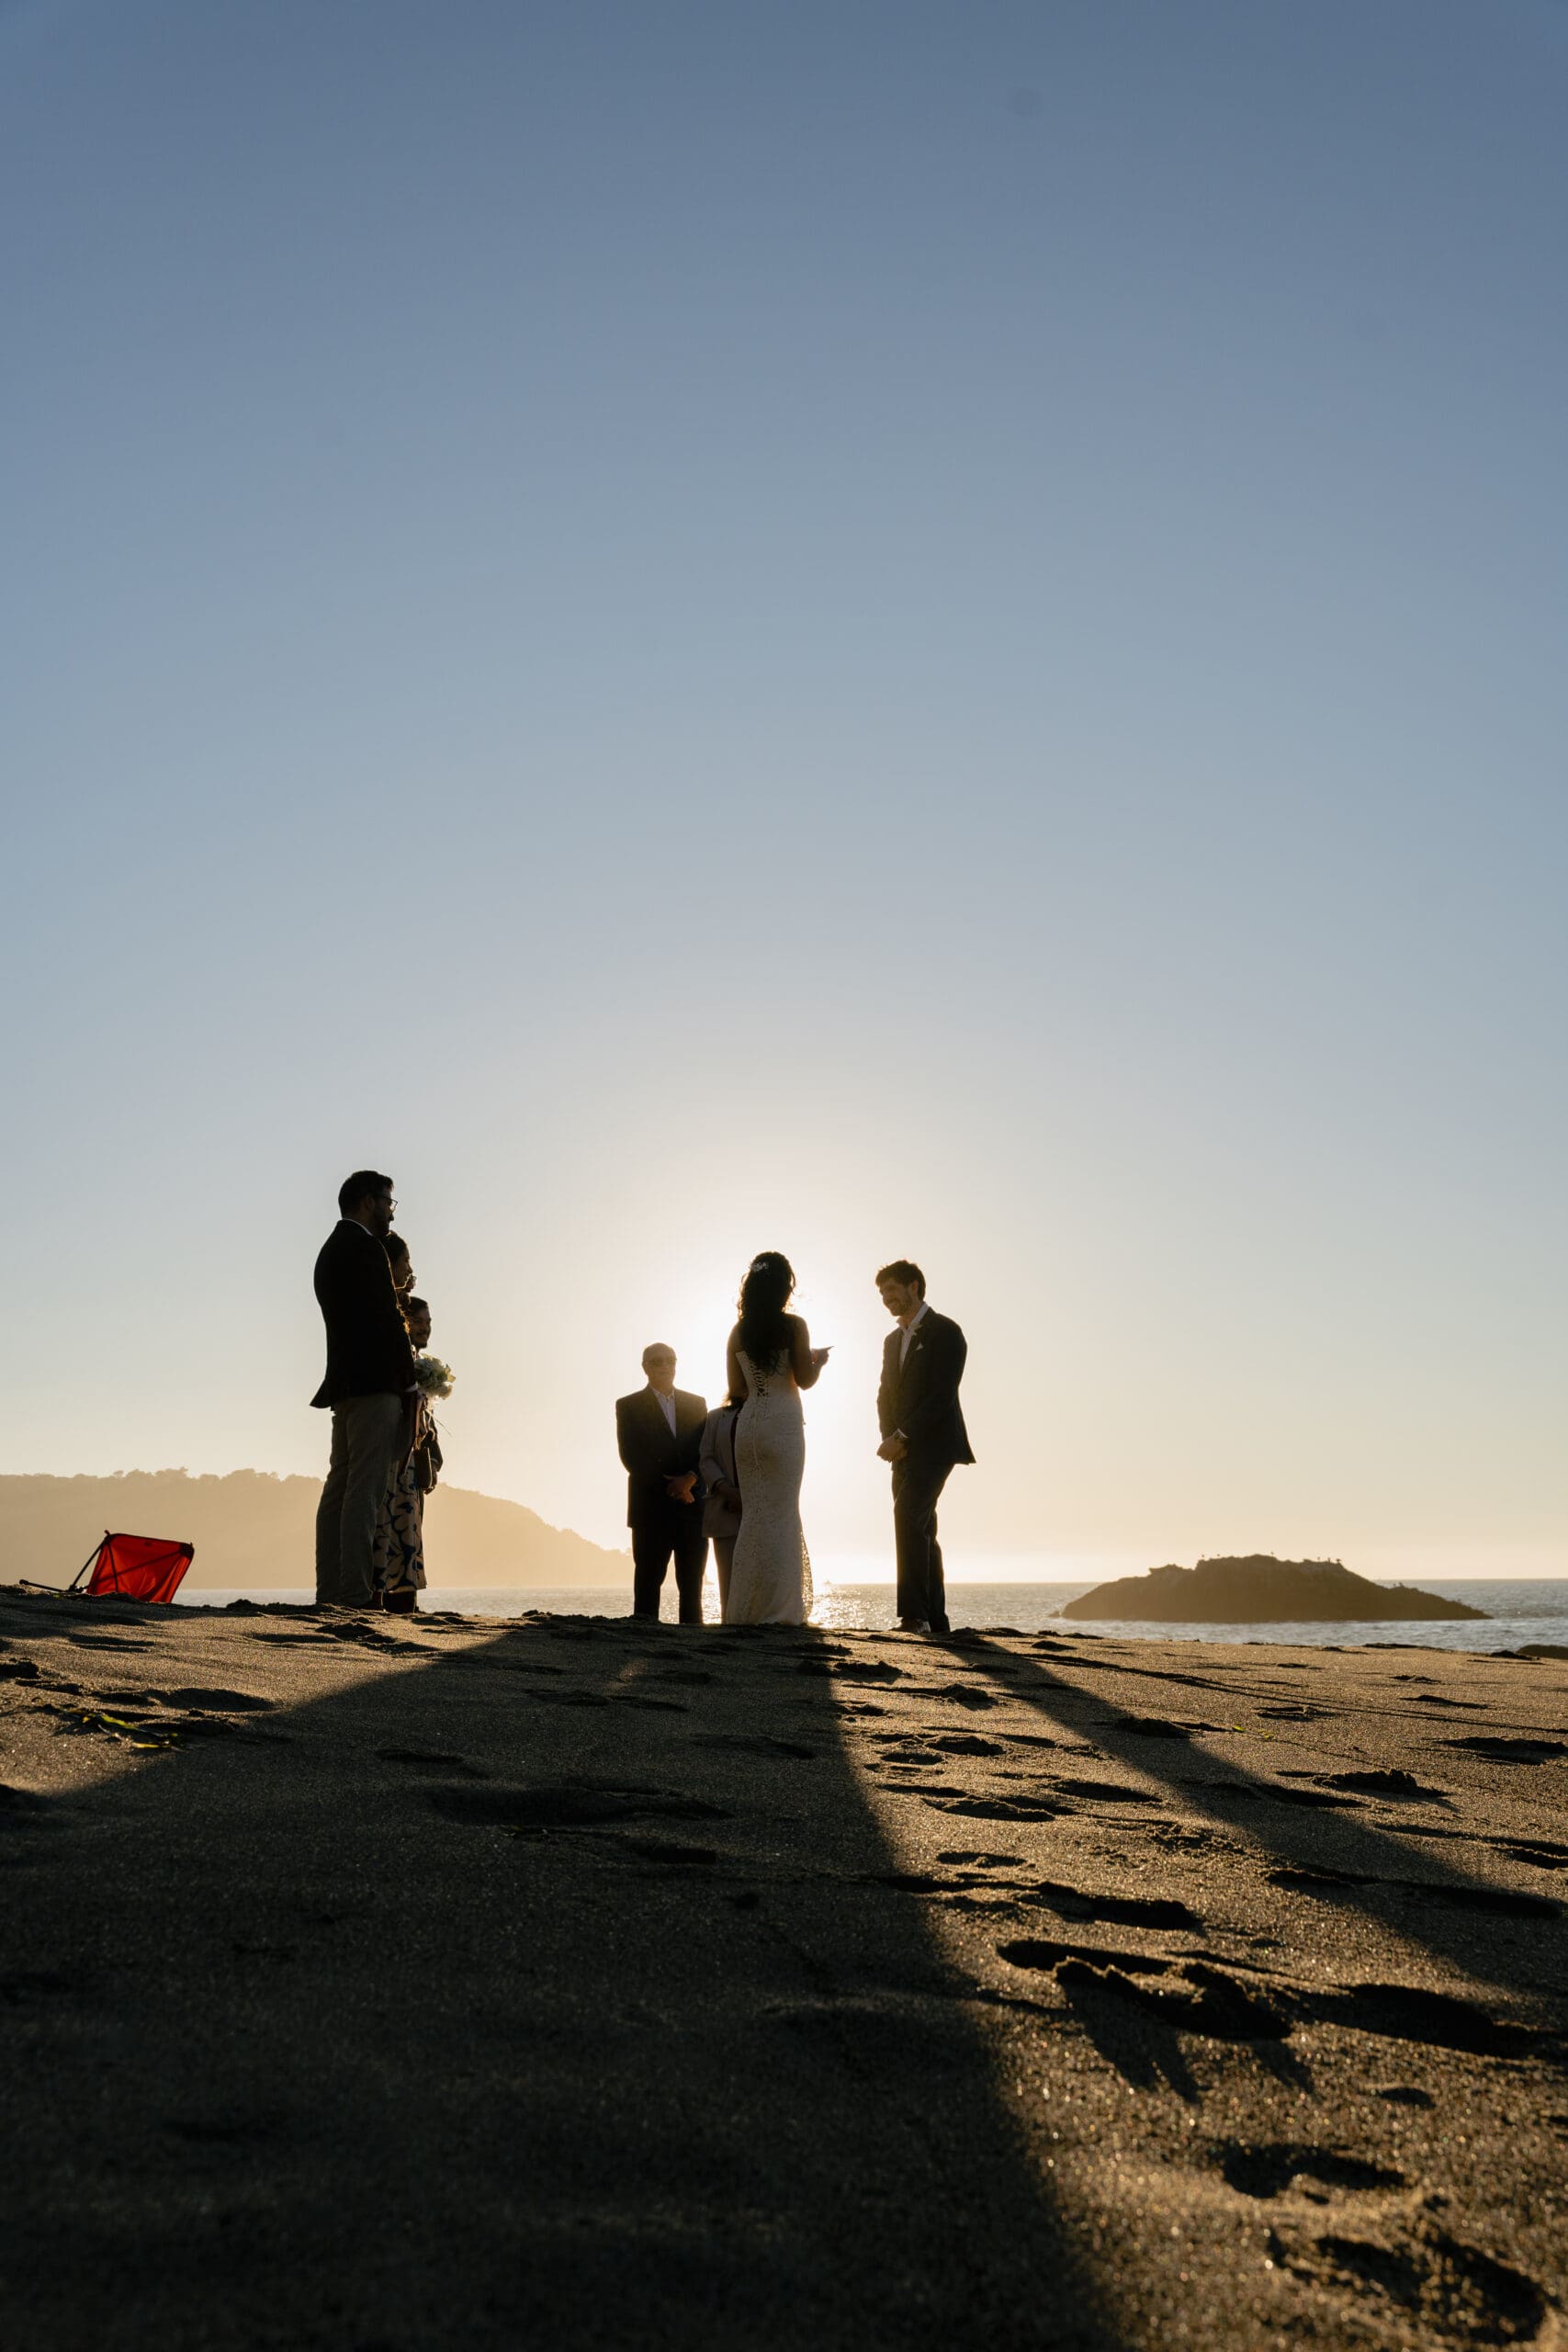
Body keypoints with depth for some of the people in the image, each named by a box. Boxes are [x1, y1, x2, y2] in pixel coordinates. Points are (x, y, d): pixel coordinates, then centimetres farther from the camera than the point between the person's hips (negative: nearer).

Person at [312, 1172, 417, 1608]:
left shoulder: (330, 1250, 22)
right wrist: (408, 1381, -7)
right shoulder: (365, 1246, -8)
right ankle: (355, 1594, -13)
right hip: (374, 1383, -10)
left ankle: (330, 1591, 8)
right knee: (365, 1491, -11)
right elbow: (387, 1318, -14)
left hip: (343, 1384, 10)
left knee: (339, 1490, 8)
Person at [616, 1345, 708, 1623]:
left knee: (691, 1584, 3)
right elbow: (631, 1457, -4)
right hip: (652, 1508, -3)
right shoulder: (629, 1406, 5)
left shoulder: (697, 1404, 15)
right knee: (648, 1580, -3)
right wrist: (670, 1487, -12)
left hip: (693, 1506, 3)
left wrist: (690, 1479, -13)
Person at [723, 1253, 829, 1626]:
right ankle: (776, 1608, 1)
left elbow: (736, 1388, 11)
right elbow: (805, 1380, -6)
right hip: (783, 1424, -5)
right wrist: (819, 1360, 14)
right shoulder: (794, 1325, -6)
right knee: (781, 1514, 0)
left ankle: (745, 1608, 13)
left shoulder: (739, 1332, 8)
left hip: (749, 1424, 5)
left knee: (754, 1514, 11)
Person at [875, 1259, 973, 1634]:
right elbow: (886, 1396, 17)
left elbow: (942, 1395, -16)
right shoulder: (893, 1340, 19)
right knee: (920, 1531, 8)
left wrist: (901, 1437, -17)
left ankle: (914, 1613, -24)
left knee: (908, 1516, -22)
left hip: (934, 1444, -8)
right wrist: (890, 1439, -1)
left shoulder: (945, 1331, -7)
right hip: (905, 1449, 8)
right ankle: (935, 1620, 13)